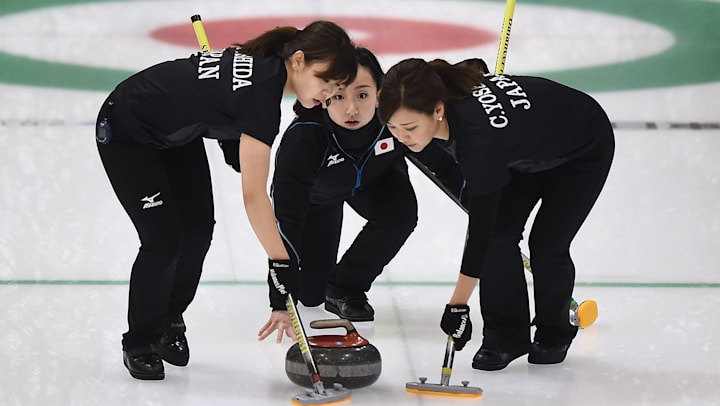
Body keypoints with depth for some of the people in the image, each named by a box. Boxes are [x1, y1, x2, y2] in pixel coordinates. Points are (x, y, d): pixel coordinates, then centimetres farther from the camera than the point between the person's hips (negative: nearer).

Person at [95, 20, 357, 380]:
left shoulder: (265, 63, -11)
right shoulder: (262, 92, -35)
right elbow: (254, 195, -35)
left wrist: (234, 142, 1)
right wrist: (283, 265, -36)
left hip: (175, 130, 8)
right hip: (126, 132, -8)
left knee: (198, 231, 3)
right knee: (164, 240, -11)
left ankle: (168, 324, 24)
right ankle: (140, 345, 8)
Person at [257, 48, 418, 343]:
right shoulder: (303, 137, -44)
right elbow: (285, 218, -43)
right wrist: (281, 303, -46)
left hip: (372, 180, 2)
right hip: (315, 193, -2)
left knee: (401, 212, -29)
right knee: (309, 291, -4)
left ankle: (345, 289, -5)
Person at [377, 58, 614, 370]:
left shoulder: (479, 135, -45)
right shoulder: (445, 94, -26)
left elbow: (479, 227, -40)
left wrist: (457, 305, -39)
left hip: (585, 149, -7)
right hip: (529, 148, 7)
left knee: (547, 244, -12)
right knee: (499, 234, -8)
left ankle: (554, 333, 14)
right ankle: (505, 334, 4)